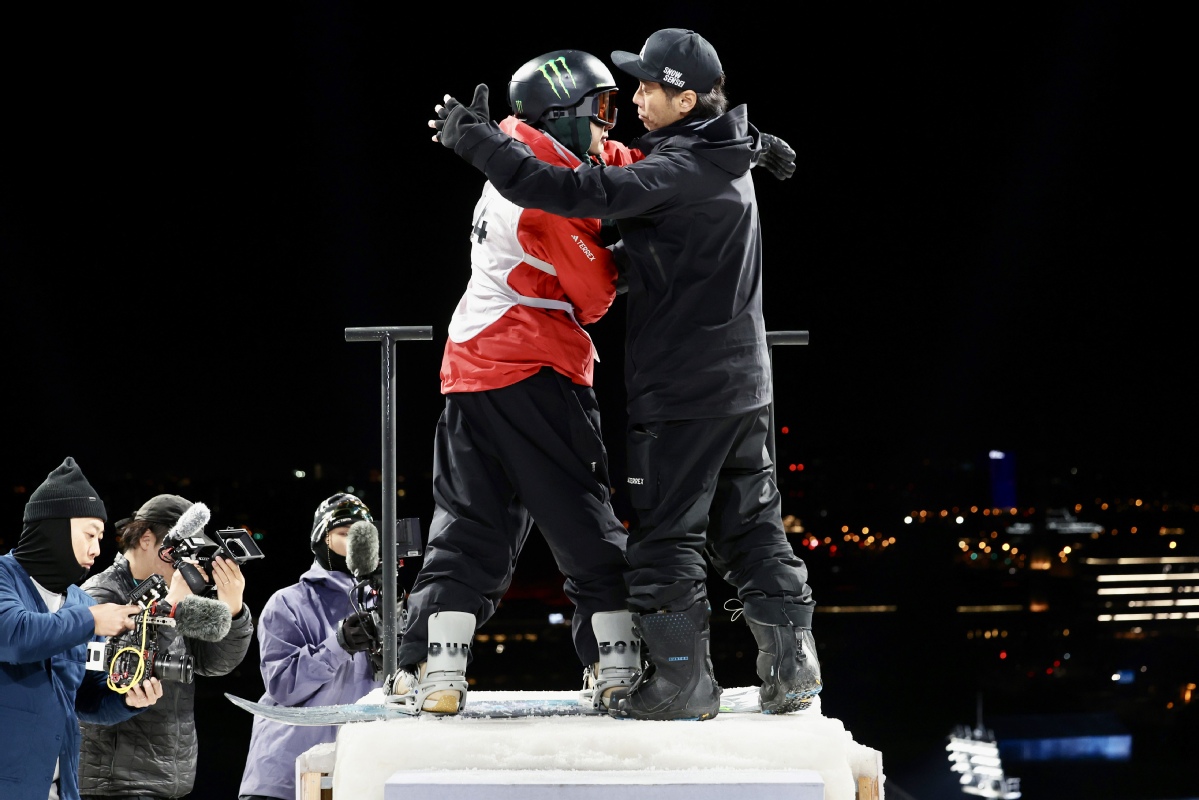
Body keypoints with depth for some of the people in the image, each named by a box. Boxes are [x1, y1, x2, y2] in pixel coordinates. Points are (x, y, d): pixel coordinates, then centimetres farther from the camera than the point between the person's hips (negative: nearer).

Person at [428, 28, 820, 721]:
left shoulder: (679, 171, -18)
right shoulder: (729, 160, 10)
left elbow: (574, 193, -26)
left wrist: (476, 139, -20)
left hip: (681, 390, -9)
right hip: (745, 383, 9)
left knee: (668, 535, 0)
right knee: (751, 527, 13)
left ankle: (682, 680, 3)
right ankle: (792, 667, 12)